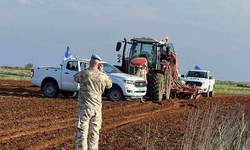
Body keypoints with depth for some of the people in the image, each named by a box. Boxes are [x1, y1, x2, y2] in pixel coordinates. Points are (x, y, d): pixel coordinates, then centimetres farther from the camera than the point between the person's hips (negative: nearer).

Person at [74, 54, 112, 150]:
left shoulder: (83, 74, -10)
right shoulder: (103, 76, -2)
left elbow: (75, 77, 12)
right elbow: (109, 84, 19)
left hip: (84, 108, -4)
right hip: (97, 108, 4)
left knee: (82, 133, -3)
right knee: (94, 133, 16)